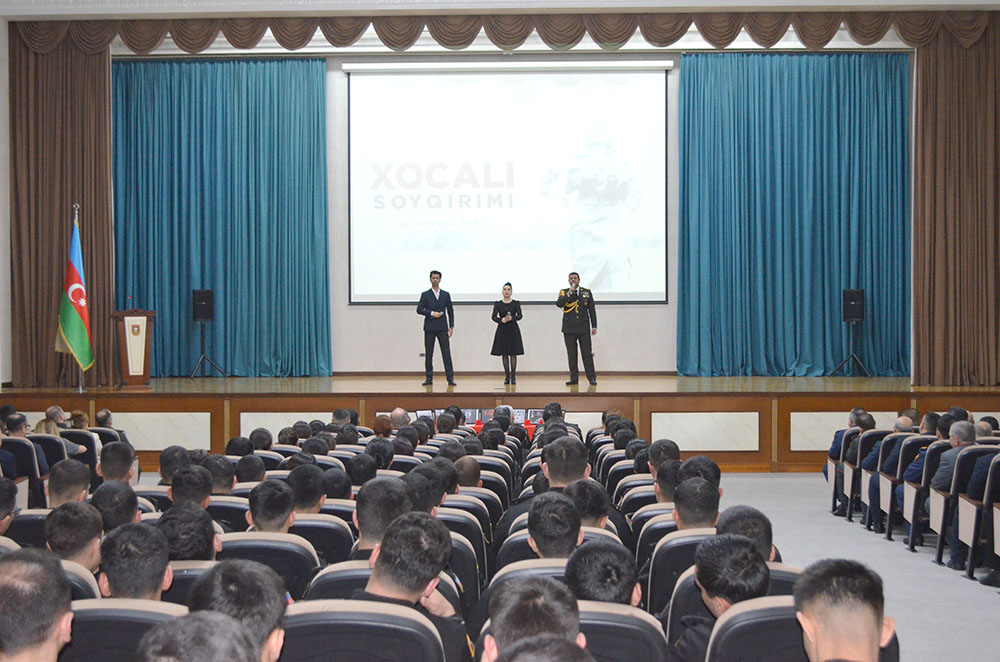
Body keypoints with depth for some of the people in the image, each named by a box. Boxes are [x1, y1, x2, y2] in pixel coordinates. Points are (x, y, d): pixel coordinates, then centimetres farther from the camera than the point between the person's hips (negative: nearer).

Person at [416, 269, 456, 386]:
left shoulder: (446, 295, 11)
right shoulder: (425, 295, 7)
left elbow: (450, 311, 10)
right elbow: (419, 309, -1)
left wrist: (451, 327, 2)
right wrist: (431, 313, -13)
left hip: (442, 328, 0)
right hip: (429, 328, 0)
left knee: (446, 353, -4)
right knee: (428, 354, 2)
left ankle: (450, 378, -6)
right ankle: (429, 378, 7)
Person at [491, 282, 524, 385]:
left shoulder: (516, 303, 3)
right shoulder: (498, 304, 5)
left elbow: (520, 316, -5)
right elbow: (494, 317, -1)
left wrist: (512, 318, -24)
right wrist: (501, 320, -20)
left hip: (513, 330, -1)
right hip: (502, 330, 1)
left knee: (513, 353, -3)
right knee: (504, 354, 3)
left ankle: (513, 376, 1)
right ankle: (507, 376, 9)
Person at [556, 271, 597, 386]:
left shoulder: (587, 292, 10)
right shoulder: (564, 293, 7)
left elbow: (592, 310, 11)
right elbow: (558, 304, -11)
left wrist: (594, 326, 6)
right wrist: (568, 294, -17)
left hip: (584, 329, 0)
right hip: (569, 329, 0)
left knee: (587, 354, -2)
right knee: (571, 355, 1)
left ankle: (591, 377, 2)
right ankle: (574, 378, 7)